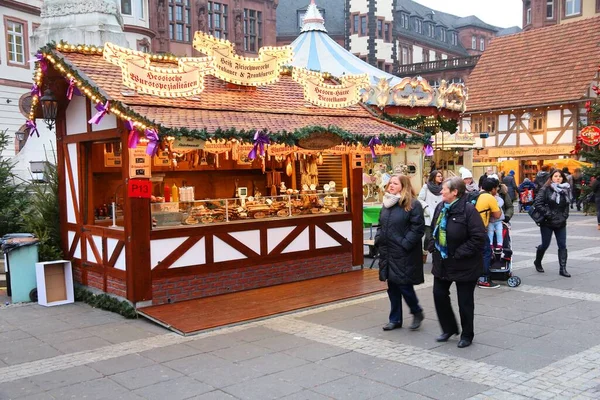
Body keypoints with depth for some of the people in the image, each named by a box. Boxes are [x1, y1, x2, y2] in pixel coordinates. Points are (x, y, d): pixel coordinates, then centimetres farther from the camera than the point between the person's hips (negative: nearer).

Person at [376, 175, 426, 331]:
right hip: (387, 252, 7)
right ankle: (395, 319, 22)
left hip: (404, 254, -7)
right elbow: (381, 225, 22)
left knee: (404, 286, -4)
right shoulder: (387, 203, 13)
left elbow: (418, 228, -15)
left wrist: (405, 244, -19)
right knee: (392, 287, 12)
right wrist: (378, 240, 7)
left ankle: (417, 313, 22)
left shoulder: (413, 205, -10)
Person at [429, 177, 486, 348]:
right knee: (439, 294, 11)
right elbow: (434, 229, 18)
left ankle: (467, 335, 25)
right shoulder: (441, 207, 3)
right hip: (442, 262, 7)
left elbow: (479, 237, -22)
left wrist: (460, 253, -22)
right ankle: (449, 328, 31)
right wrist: (432, 246, 3)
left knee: (465, 301, 6)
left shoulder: (468, 210, -19)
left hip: (464, 265, -7)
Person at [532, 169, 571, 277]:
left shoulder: (566, 189, 5)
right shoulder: (545, 189, -9)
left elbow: (567, 205, 16)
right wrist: (548, 214, -18)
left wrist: (565, 216, 2)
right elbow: (537, 203, -16)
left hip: (561, 223, 4)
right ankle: (537, 262, 31)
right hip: (547, 223, -4)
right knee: (545, 244, 7)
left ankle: (562, 269, 5)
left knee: (562, 245, 1)